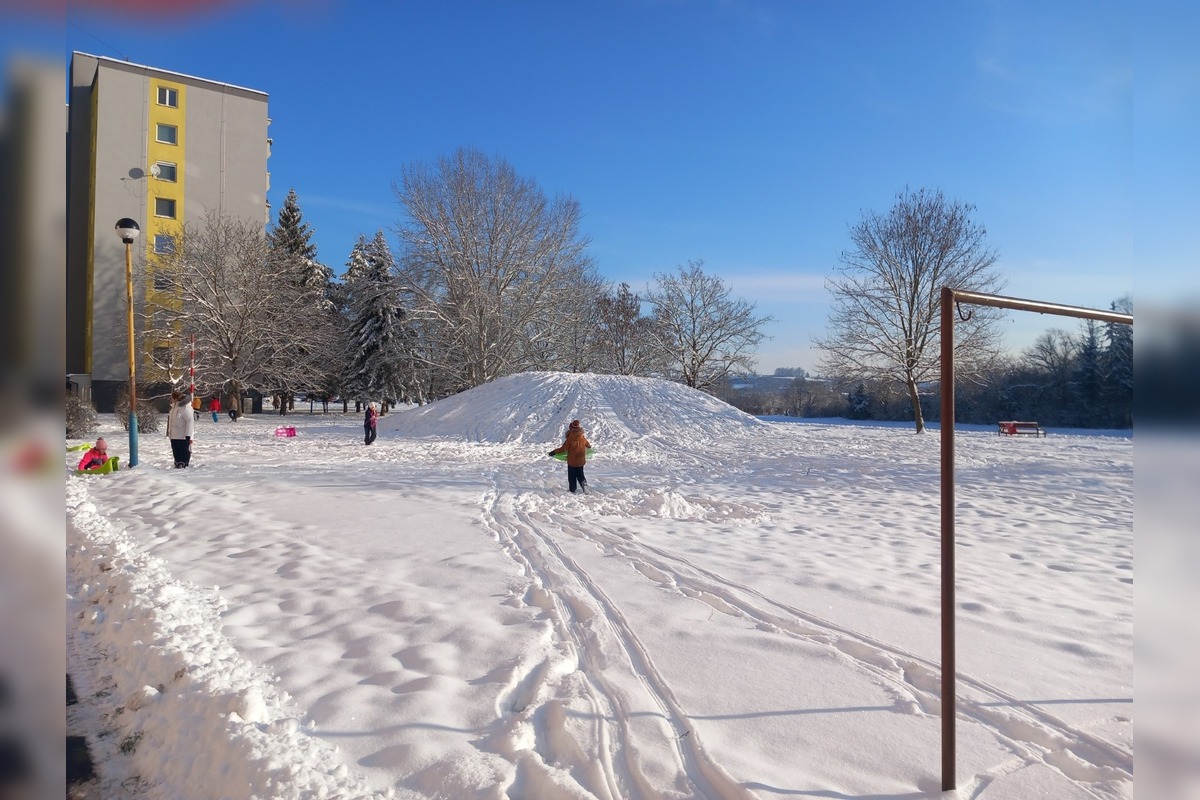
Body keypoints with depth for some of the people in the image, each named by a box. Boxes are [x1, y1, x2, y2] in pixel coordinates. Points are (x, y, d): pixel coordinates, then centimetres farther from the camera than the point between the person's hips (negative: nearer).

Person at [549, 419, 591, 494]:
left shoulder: (569, 439, -17)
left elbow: (563, 449, -19)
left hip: (572, 462, -4)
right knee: (580, 475, 18)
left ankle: (572, 490, 12)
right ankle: (584, 483, -4)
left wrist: (554, 452, -9)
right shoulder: (583, 438, -3)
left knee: (572, 477, 9)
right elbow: (588, 444, 16)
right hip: (581, 461, 4)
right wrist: (589, 446, 41)